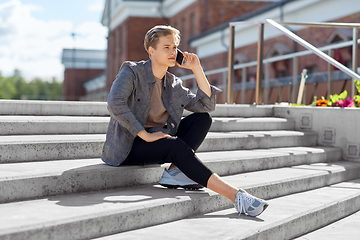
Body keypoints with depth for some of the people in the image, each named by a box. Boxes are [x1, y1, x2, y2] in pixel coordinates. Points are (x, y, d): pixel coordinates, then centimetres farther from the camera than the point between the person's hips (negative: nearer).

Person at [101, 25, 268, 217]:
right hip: (129, 147, -7)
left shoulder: (173, 84, 9)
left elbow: (206, 105, 3)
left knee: (203, 118, -5)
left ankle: (174, 172, -21)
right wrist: (145, 135, -26)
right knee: (176, 145, -33)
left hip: (157, 140, 7)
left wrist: (197, 69, -3)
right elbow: (115, 103, -26)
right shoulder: (131, 72, -9)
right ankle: (236, 196, -36)